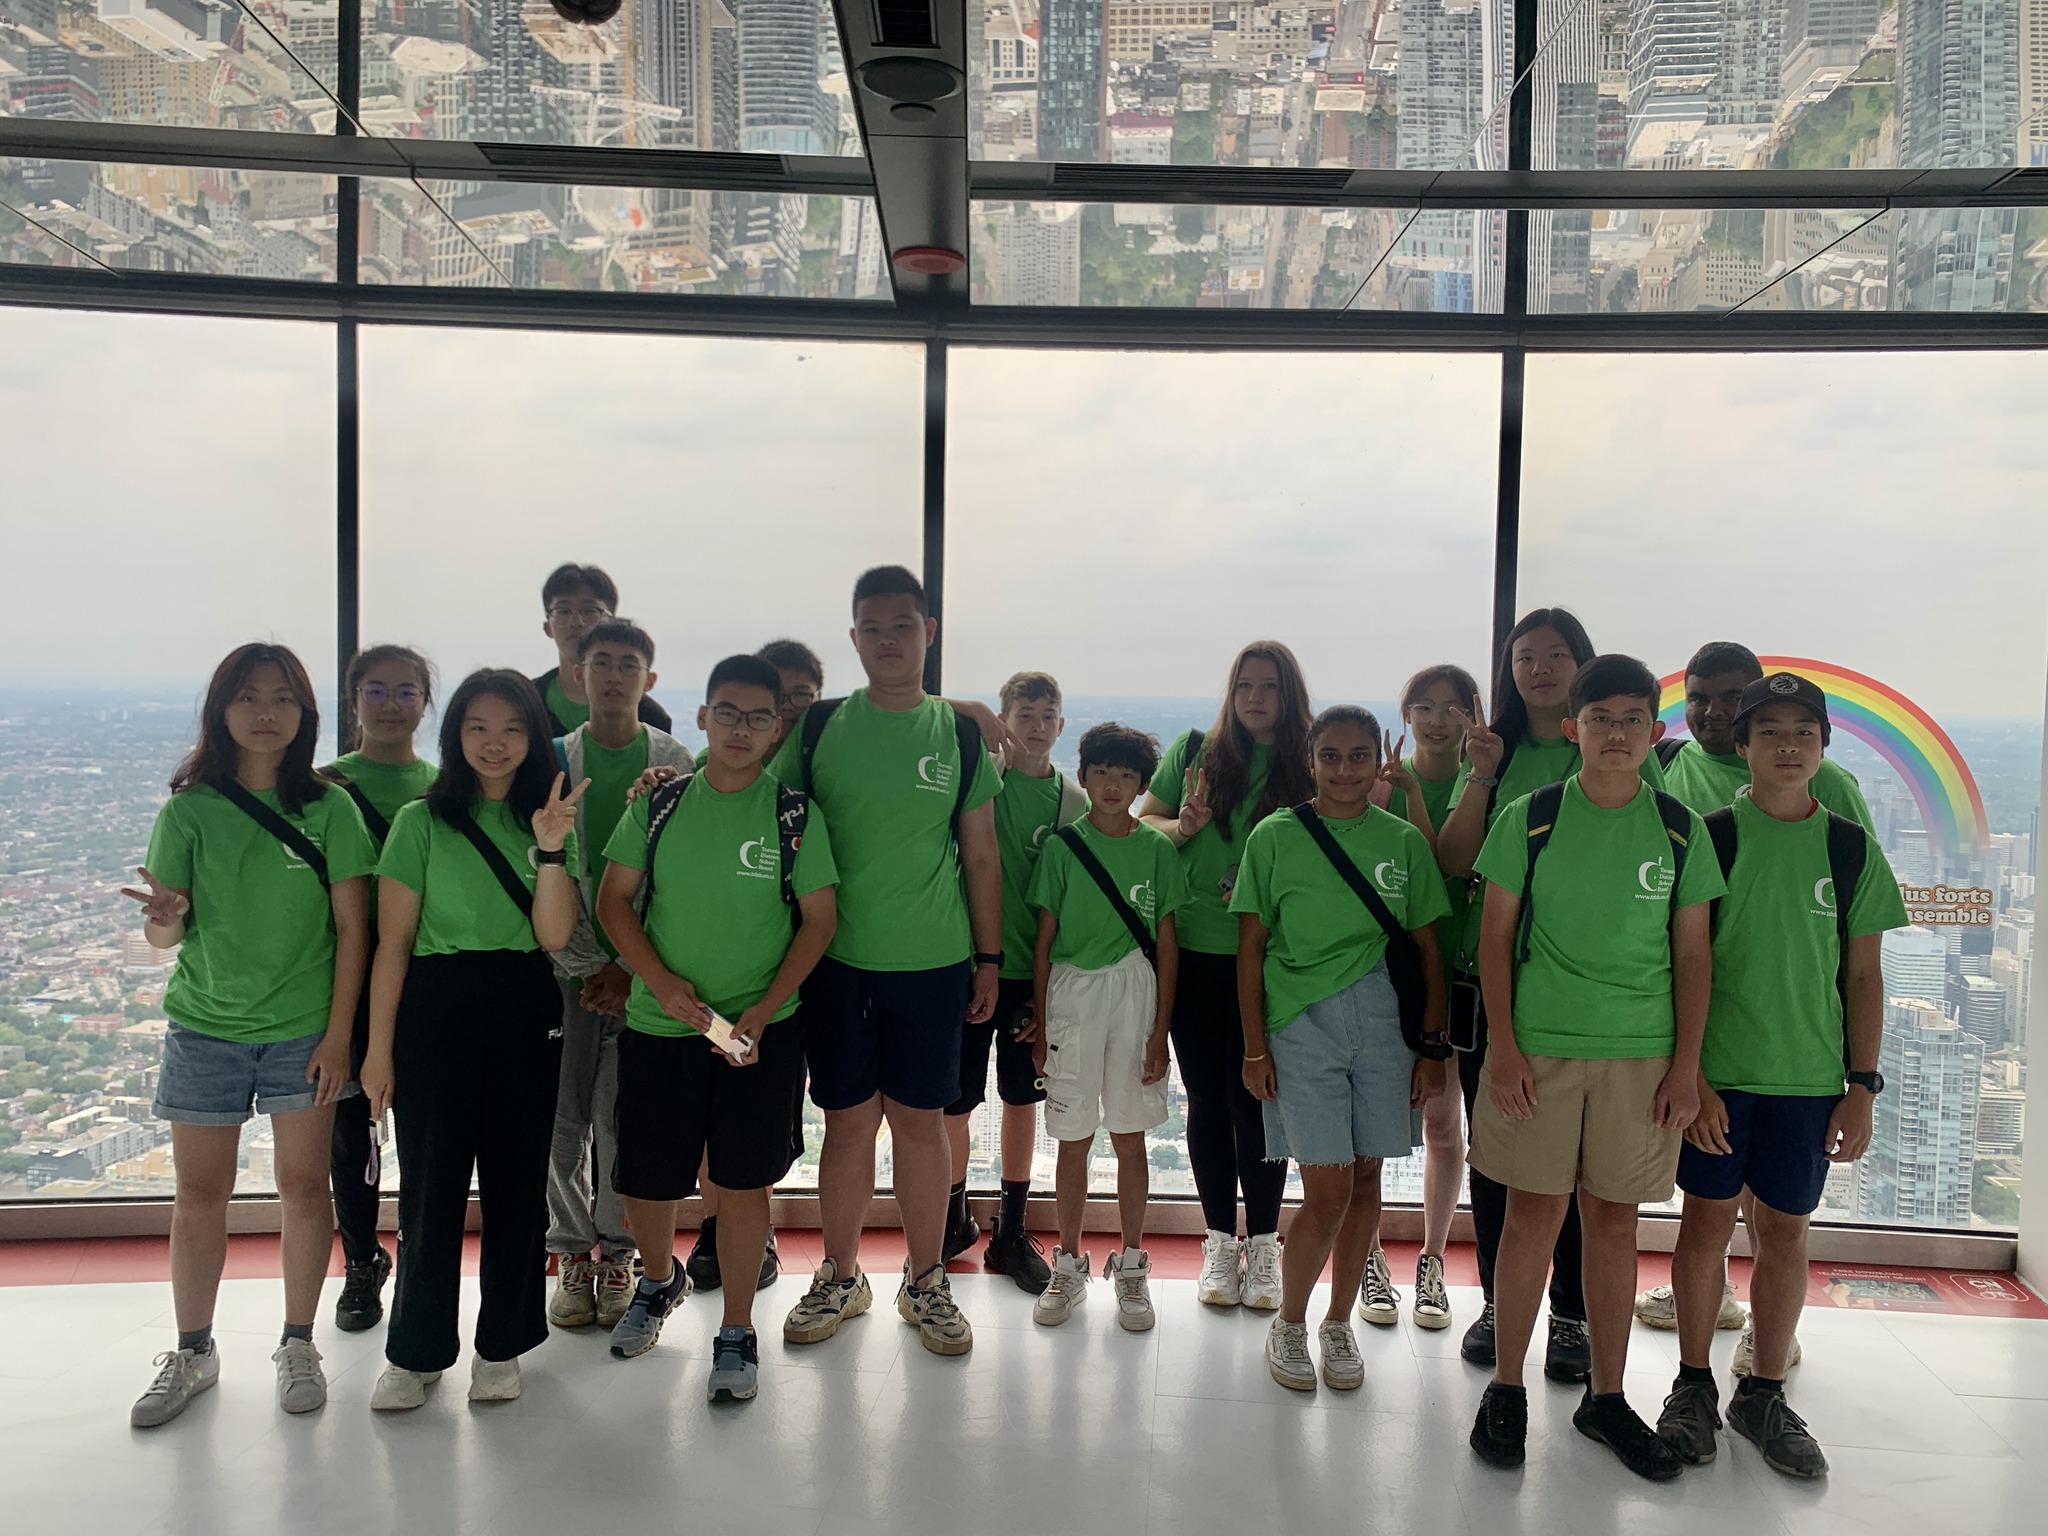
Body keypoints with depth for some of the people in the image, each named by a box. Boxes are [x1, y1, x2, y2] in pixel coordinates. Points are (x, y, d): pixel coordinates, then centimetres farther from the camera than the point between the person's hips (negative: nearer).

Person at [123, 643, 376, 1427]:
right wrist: (165, 917, -29)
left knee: (303, 1186, 6)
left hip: (303, 1030, -1)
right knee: (200, 1194, 9)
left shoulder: (329, 807, -5)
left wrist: (339, 1032, -8)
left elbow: (352, 925, -4)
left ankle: (297, 1344, 22)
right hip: (205, 1027, 1)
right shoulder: (188, 810, -3)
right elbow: (164, 933, -4)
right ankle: (192, 1354, 26)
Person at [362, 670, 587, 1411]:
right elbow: (393, 942, 0)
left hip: (527, 1014, 2)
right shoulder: (421, 822, 1)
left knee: (517, 1181, 8)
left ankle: (501, 1346, 24)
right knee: (432, 1182, 2)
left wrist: (549, 849, -18)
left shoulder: (550, 820, 7)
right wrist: (378, 1046, -3)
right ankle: (416, 1351, 20)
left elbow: (554, 935, -5)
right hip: (437, 1009, -2)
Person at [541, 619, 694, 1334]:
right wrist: (590, 964, -5)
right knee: (563, 1116, 4)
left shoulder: (675, 762, 3)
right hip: (567, 962, 1)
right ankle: (573, 1254, 21)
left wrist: (636, 965, -7)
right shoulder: (554, 759, 6)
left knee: (622, 1117, 0)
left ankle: (617, 1253, 18)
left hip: (645, 966, -1)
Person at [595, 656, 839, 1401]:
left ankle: (737, 1330, 23)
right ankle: (658, 1279, 41)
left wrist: (763, 1011, -11)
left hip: (759, 1030, -1)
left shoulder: (795, 816, -2)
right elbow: (614, 900, 5)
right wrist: (662, 982, -10)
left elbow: (820, 919, -2)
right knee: (644, 1183, 9)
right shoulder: (659, 804, 2)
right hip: (658, 1027, 2)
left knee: (743, 1180, 4)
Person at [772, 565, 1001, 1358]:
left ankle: (925, 1282, 24)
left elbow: (981, 856, 6)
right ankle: (840, 1278, 26)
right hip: (838, 960, 0)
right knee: (848, 1121, 8)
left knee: (921, 1119, 7)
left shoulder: (961, 735, 3)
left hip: (934, 963, 0)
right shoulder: (817, 727, 1)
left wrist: (989, 958, 5)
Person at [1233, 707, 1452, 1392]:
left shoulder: (1404, 841, 6)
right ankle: (1289, 1323, 17)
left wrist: (1434, 1044, 4)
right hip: (1301, 1025, -2)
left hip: (1385, 1025, 3)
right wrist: (1254, 1046, -2)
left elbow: (1428, 950, 9)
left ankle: (1338, 1323, 28)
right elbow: (1251, 946, 1)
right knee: (1327, 1191, -6)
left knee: (1366, 1181, 8)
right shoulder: (1275, 836, 0)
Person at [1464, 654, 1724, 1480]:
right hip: (1538, 1046, -2)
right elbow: (1495, 936, 0)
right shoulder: (1530, 818, -2)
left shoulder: (1680, 829, 3)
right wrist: (1503, 1045, -6)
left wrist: (1687, 1063, 2)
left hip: (1642, 1054, 2)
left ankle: (1606, 1397, 25)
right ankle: (1506, 1388, 19)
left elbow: (1693, 954, 6)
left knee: (1614, 1219, 10)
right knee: (1534, 1212, 3)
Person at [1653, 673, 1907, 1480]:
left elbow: (1863, 974, 7)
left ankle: (1763, 1395, 25)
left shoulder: (1850, 847, 4)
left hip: (1810, 1079, 2)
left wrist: (1862, 1084, 2)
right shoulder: (1709, 837, -3)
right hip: (1716, 1071, -2)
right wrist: (1688, 1073, -9)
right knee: (1707, 1223, 7)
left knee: (1784, 1232, 10)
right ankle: (1693, 1385, 22)